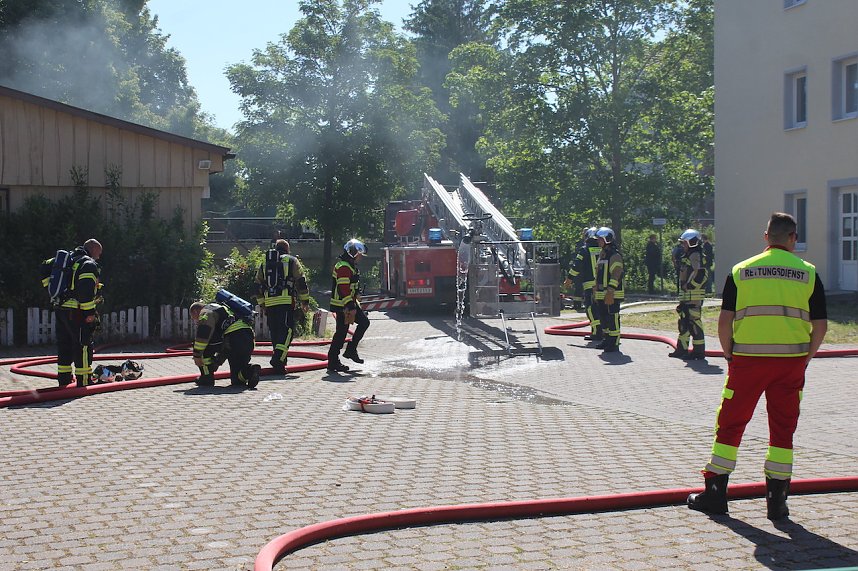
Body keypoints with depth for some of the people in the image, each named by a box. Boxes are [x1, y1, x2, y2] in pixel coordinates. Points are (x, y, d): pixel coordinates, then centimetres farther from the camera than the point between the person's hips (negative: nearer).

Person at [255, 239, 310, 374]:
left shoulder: (264, 263, 21)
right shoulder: (292, 261, 7)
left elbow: (258, 285, 22)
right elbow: (301, 282, 2)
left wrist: (262, 305, 28)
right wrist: (305, 302, 8)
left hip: (270, 302, 5)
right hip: (286, 301, -5)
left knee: (275, 331, 12)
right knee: (287, 330, -8)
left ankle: (279, 362, 16)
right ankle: (277, 359, -25)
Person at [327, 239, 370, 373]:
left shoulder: (351, 266, 17)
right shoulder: (343, 267, -17)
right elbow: (343, 289, -24)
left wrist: (355, 303, 24)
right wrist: (350, 306, -27)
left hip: (350, 303, 10)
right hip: (342, 305, -10)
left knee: (364, 322, 9)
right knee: (341, 333, -7)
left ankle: (351, 350, 12)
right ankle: (333, 363, -2)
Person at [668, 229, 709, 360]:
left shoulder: (695, 255, -12)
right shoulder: (687, 256, 19)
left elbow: (701, 273, -23)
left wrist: (689, 285, -19)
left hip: (694, 295, -11)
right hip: (686, 295, 11)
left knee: (694, 322, -8)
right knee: (683, 322, 16)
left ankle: (699, 351, -4)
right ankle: (681, 349, 24)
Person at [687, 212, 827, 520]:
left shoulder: (741, 270, 1)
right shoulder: (808, 273, 3)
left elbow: (724, 321, -3)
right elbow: (820, 325, 1)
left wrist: (730, 356, 8)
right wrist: (805, 359, 12)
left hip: (748, 359, -1)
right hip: (791, 360, 1)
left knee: (730, 423, 9)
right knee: (783, 429, 10)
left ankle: (715, 492, 13)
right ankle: (776, 500, 12)